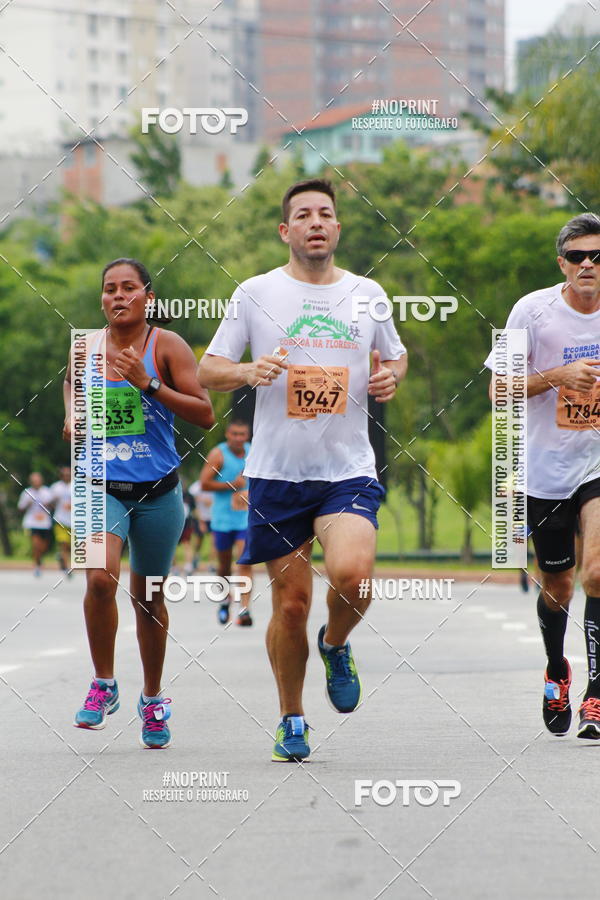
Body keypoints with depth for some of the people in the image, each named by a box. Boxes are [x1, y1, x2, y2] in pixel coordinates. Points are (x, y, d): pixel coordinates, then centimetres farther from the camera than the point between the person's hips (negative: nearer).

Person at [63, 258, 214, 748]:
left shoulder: (167, 346, -6)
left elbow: (205, 415, -11)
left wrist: (149, 383, -20)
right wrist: (73, 416, 6)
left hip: (157, 491, -1)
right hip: (102, 487, 1)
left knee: (148, 597, 11)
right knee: (100, 577, -24)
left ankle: (153, 698, 32)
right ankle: (104, 685, -5)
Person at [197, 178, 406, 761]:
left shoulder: (366, 294, 7)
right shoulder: (255, 294, 2)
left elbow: (394, 354, 23)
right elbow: (207, 371, 4)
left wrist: (390, 376, 0)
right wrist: (247, 372, -17)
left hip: (349, 471, 0)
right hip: (276, 473, 0)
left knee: (352, 574, -24)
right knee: (291, 603, 2)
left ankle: (335, 646, 10)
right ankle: (291, 721, 21)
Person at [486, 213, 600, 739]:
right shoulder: (534, 309, -8)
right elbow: (500, 389, -6)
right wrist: (557, 375, -19)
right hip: (547, 468, 0)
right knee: (557, 586, 13)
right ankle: (557, 673, 41)